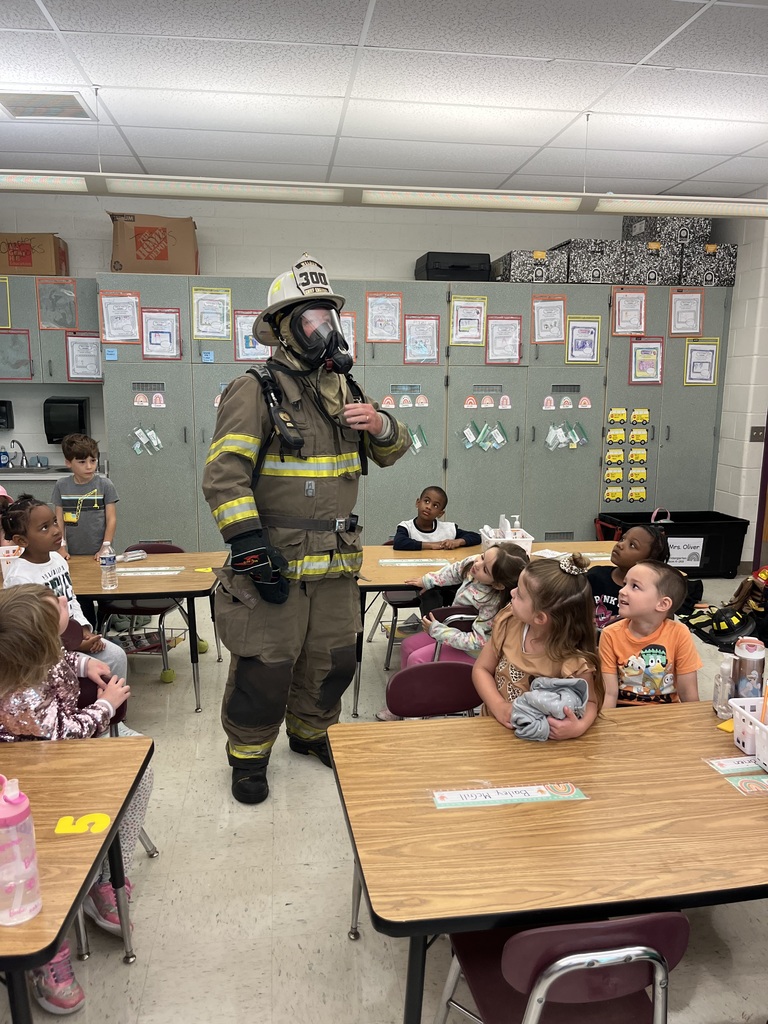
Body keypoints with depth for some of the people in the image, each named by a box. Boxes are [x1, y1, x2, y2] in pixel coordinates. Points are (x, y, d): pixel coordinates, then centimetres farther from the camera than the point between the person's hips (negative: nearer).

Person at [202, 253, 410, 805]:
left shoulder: (344, 390, 13)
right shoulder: (255, 391, -9)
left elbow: (393, 451, 18)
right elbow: (224, 475, -17)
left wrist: (380, 424, -6)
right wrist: (251, 548, -22)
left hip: (337, 562, 7)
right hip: (275, 561, -6)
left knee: (332, 659, 17)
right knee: (266, 666, 3)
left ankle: (310, 731, 42)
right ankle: (249, 753, 27)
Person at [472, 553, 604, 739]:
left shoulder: (574, 662, -22)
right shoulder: (509, 622, -9)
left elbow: (589, 703, -7)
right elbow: (482, 669, 0)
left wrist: (579, 726, -28)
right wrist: (498, 707, -16)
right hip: (497, 724, 1)